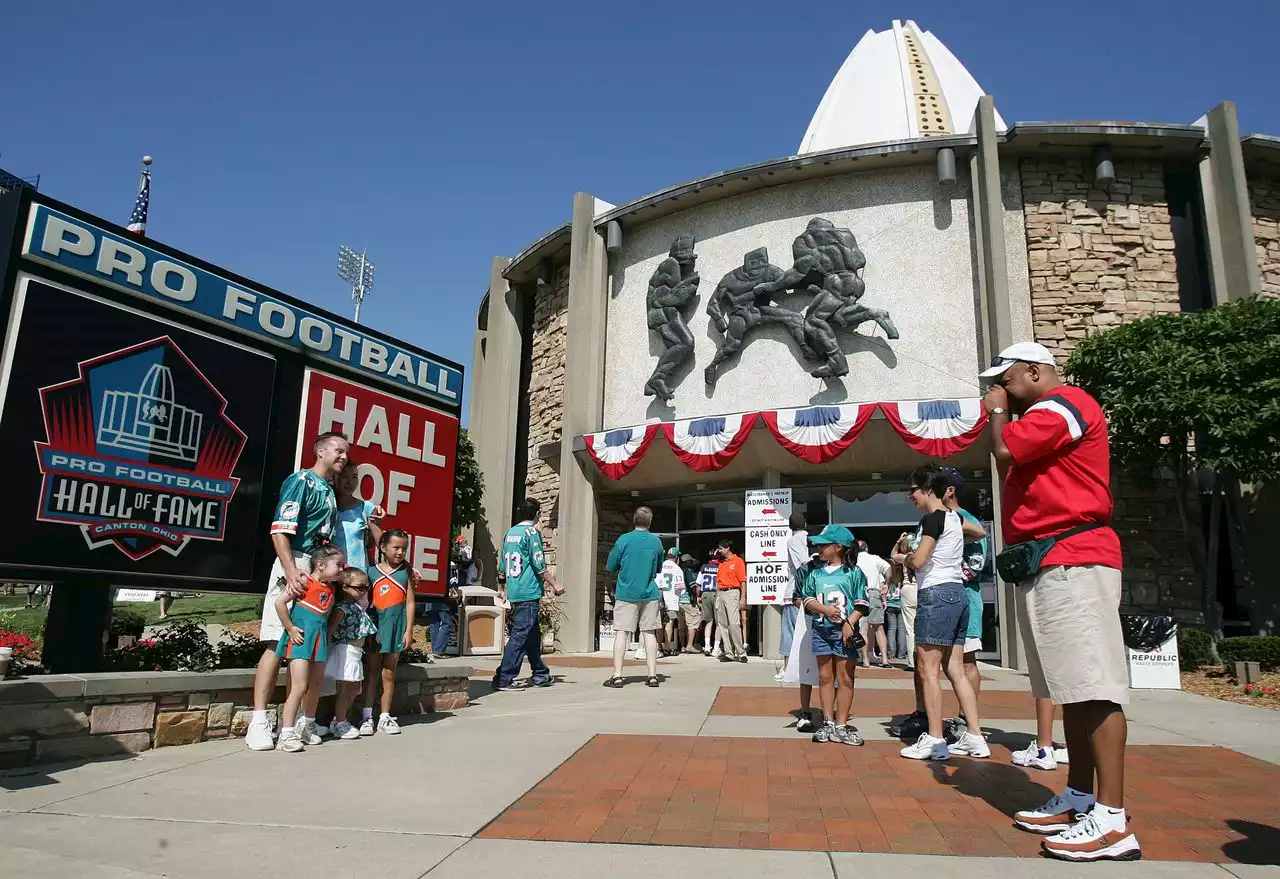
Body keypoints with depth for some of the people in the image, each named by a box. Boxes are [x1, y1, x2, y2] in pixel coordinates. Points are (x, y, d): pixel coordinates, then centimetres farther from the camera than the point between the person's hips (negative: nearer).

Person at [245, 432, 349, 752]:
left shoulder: (330, 491, 19)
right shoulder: (301, 481, -6)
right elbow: (280, 530, -15)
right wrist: (291, 571, -23)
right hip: (295, 566, -8)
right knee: (277, 645, -8)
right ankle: (258, 722, -3)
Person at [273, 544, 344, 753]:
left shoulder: (330, 589, 9)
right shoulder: (305, 582, -12)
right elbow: (279, 601, -20)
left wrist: (328, 635, 9)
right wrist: (290, 629, -17)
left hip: (319, 640, 8)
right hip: (300, 639, -8)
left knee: (315, 686, 15)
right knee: (300, 687, -12)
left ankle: (304, 726, 31)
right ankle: (287, 734, -4)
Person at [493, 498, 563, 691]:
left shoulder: (510, 533, 13)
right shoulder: (531, 532, -10)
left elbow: (503, 566, 18)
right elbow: (539, 564, -13)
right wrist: (554, 584, -4)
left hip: (514, 593, 8)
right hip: (529, 592, -8)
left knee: (533, 634, 16)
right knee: (520, 634, -6)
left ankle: (541, 674, 25)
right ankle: (503, 678, -8)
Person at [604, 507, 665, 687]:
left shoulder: (624, 539, -8)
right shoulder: (656, 542, 1)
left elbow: (610, 567, -2)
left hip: (626, 593, -3)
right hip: (650, 594, 3)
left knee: (621, 632, 1)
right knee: (649, 632, 8)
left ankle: (617, 676, 0)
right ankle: (652, 675, 8)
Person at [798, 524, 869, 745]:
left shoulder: (853, 572, -1)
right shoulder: (815, 572, 10)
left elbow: (862, 604, -4)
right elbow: (807, 599, 7)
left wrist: (849, 623, -15)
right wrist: (824, 609, -10)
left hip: (844, 631, -4)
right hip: (821, 630, 4)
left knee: (846, 678, 1)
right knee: (825, 677, 9)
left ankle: (840, 726, 8)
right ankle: (828, 723, 18)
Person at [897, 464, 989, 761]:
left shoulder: (933, 518, -10)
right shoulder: (954, 517, 15)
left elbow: (918, 560, -18)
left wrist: (904, 557, 5)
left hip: (936, 594, -9)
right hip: (957, 593, 9)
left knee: (928, 669, -7)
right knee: (955, 670, 11)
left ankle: (935, 740, -7)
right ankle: (975, 737, 11)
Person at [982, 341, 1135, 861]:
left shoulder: (1064, 404, -7)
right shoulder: (1043, 418, 26)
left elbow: (1005, 451, -19)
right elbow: (1013, 471, 22)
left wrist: (998, 412, 1)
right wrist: (1003, 415, 16)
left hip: (1073, 563, -11)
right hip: (1047, 565, 11)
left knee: (1094, 685, -11)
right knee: (1075, 686, 12)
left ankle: (1112, 820, -10)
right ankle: (1080, 799, 18)